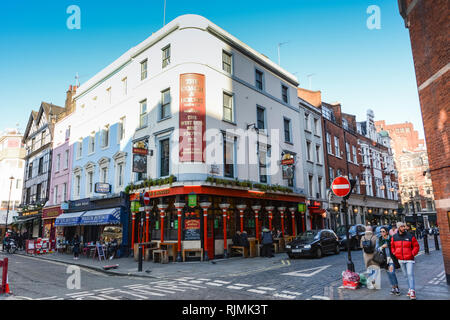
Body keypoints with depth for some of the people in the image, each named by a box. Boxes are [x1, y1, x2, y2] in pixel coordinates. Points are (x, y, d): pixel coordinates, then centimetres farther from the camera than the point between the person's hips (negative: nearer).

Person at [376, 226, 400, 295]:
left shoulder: (391, 238, -6)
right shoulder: (379, 240, 4)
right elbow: (377, 249, 2)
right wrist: (382, 247, -15)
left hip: (392, 258, -4)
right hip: (384, 259, 4)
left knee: (392, 272, -12)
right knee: (389, 273, 11)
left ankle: (396, 287, 5)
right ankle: (393, 287, 24)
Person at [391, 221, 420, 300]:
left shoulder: (410, 236, -7)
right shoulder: (394, 237, 2)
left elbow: (416, 246, 0)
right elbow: (392, 246, 16)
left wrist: (412, 253, -8)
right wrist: (394, 253, 5)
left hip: (409, 259, -4)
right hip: (400, 260, 4)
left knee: (410, 274, -11)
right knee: (406, 275, 12)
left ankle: (412, 291, -7)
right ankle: (411, 288, 24)